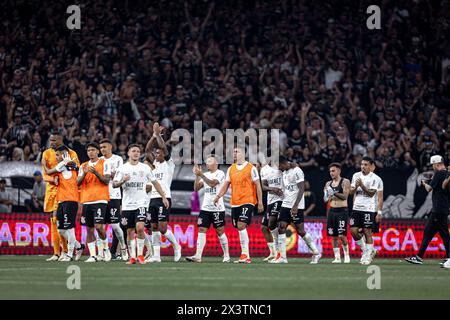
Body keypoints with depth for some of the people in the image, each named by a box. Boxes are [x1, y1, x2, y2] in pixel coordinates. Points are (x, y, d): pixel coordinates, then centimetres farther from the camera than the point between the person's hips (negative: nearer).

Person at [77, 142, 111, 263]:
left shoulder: (104, 163, 3)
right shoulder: (83, 166, 16)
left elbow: (106, 181, -5)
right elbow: (78, 183, 8)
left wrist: (96, 172, -18)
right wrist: (84, 173, -9)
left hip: (100, 199, -5)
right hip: (86, 200, 5)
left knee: (98, 226, -15)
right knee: (89, 229, 2)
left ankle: (105, 248, 6)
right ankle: (93, 255, 5)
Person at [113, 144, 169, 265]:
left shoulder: (145, 168, 6)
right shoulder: (122, 168, 5)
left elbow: (155, 183, 12)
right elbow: (114, 184, 0)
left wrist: (163, 197, 9)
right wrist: (122, 181, -20)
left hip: (141, 203, -1)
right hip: (127, 204, 1)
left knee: (140, 227, -19)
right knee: (130, 231, 4)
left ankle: (140, 254, -8)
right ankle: (132, 257, 11)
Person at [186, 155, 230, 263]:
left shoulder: (220, 173, -4)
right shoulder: (205, 175, 15)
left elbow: (212, 183, -21)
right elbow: (196, 188, 8)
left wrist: (201, 174, -24)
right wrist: (197, 176, -4)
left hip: (217, 207, -6)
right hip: (205, 207, 6)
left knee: (220, 231, 0)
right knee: (201, 230, -4)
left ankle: (226, 256, 11)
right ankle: (198, 256, -10)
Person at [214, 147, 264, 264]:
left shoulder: (251, 168, -2)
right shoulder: (231, 169, 13)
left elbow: (257, 185, -2)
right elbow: (226, 184, 15)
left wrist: (260, 202, -6)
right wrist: (218, 196, -1)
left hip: (247, 201, -6)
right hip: (235, 203, 6)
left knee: (241, 225, -19)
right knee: (240, 228, 6)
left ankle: (244, 254, -18)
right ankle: (246, 257, 11)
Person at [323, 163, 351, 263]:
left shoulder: (345, 182, -3)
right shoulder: (328, 184, 13)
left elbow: (345, 196, -14)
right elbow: (325, 199, 16)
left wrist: (334, 193, -26)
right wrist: (327, 196, -7)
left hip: (342, 210, -5)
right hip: (332, 211, 5)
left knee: (342, 235, -11)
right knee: (334, 236, 3)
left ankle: (346, 255, 6)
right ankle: (337, 257, 8)